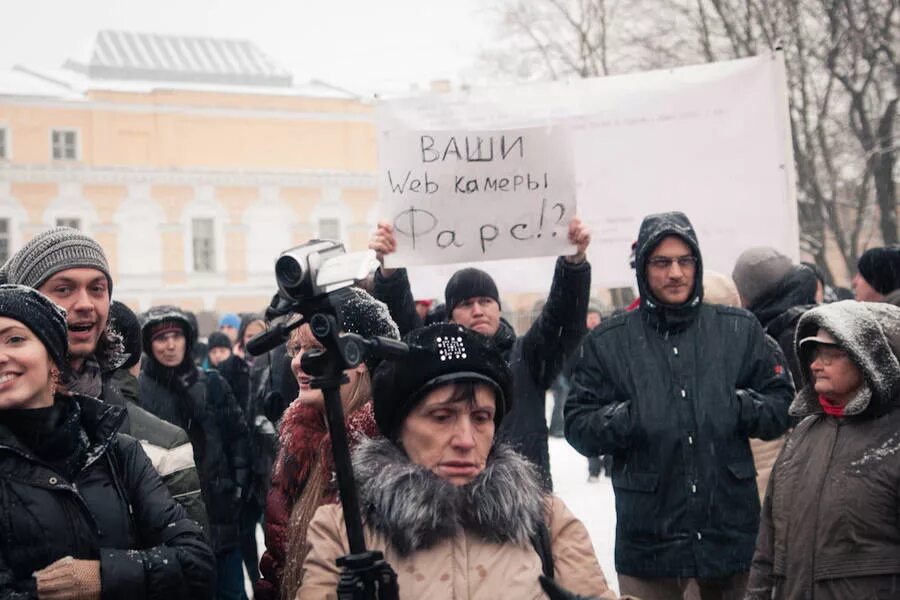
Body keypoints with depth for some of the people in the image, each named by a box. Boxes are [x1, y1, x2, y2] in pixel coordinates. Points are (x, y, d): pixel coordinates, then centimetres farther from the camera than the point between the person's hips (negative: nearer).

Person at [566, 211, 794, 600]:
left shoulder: (740, 330, 6)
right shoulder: (607, 342, 2)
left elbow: (783, 404, 8)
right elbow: (578, 427, 1)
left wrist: (741, 407, -10)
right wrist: (628, 418, -16)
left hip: (733, 534, 2)